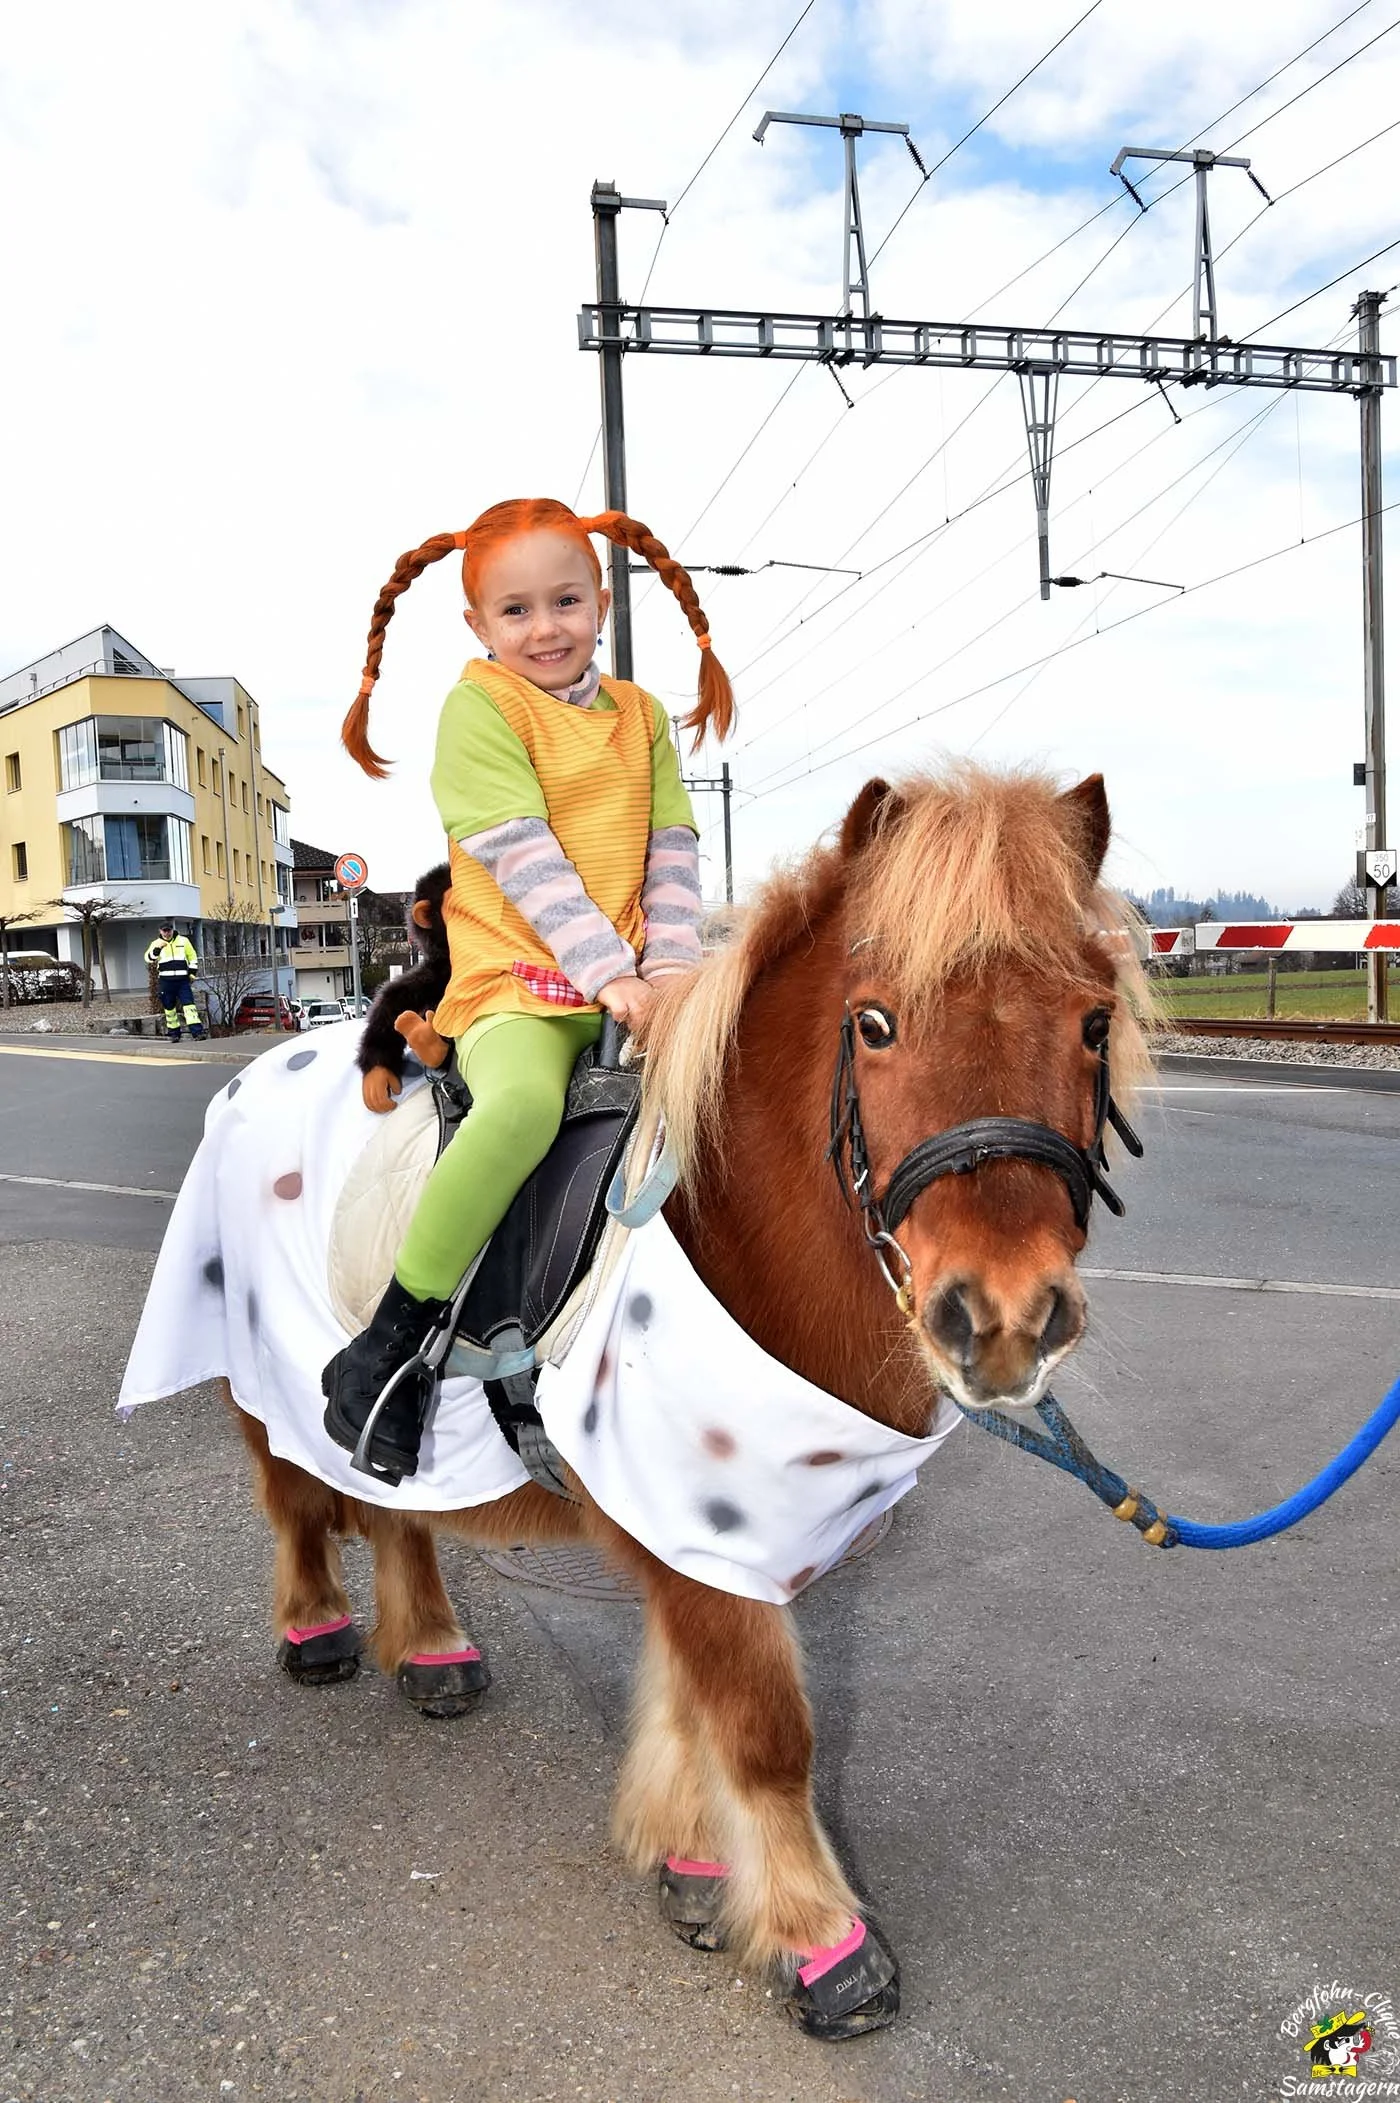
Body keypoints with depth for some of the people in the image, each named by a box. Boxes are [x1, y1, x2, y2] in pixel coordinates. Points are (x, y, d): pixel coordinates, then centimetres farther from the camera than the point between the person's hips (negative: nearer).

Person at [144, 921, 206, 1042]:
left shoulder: (183, 941, 8)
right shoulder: (157, 944, 6)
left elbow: (193, 957, 14)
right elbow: (148, 958, -8)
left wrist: (192, 973, 6)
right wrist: (157, 949, -25)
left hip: (182, 980, -1)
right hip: (166, 981, 1)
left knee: (189, 1004, -12)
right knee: (169, 1007, 6)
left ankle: (197, 1031, -19)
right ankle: (174, 1033, 16)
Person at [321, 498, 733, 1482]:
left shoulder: (641, 714, 18)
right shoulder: (479, 703, 0)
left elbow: (673, 852, 11)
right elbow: (523, 858, -11)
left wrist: (671, 967, -5)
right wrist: (610, 973, -19)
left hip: (635, 984, 6)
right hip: (514, 980, -6)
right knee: (523, 1105, -35)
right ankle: (392, 1345, -20)